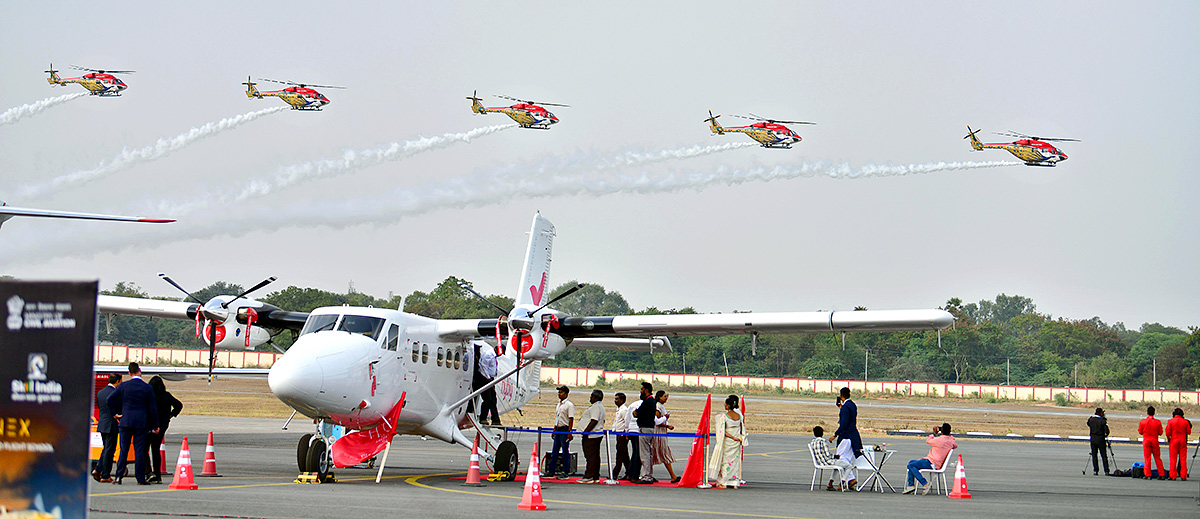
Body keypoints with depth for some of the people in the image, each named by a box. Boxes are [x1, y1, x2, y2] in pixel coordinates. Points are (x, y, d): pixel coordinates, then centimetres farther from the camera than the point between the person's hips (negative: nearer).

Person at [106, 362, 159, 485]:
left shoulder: (124, 386, 0)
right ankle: (140, 478, 1)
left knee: (123, 449, 5)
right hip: (141, 422, -1)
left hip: (126, 421, 1)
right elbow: (152, 407, 0)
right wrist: (155, 425, 7)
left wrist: (115, 413, 11)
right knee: (139, 450, 1)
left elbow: (110, 399, 0)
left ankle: (118, 476, -1)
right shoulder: (147, 388, -3)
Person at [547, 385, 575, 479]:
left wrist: (569, 432, -19)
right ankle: (551, 471, 11)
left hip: (565, 429, -8)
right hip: (558, 429, 8)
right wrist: (554, 430, 20)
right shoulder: (559, 404, 16)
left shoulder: (569, 405, -10)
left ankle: (566, 472, 0)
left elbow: (571, 419, -14)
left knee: (565, 452, -4)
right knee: (555, 451, 8)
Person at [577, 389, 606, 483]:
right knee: (595, 457, 11)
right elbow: (602, 421, 25)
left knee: (590, 457, -10)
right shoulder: (600, 406, 19)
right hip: (597, 435, 11)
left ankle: (588, 477, -10)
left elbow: (594, 421, -24)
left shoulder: (595, 407, -15)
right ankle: (595, 477, 13)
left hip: (591, 436, -11)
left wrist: (585, 432, -24)